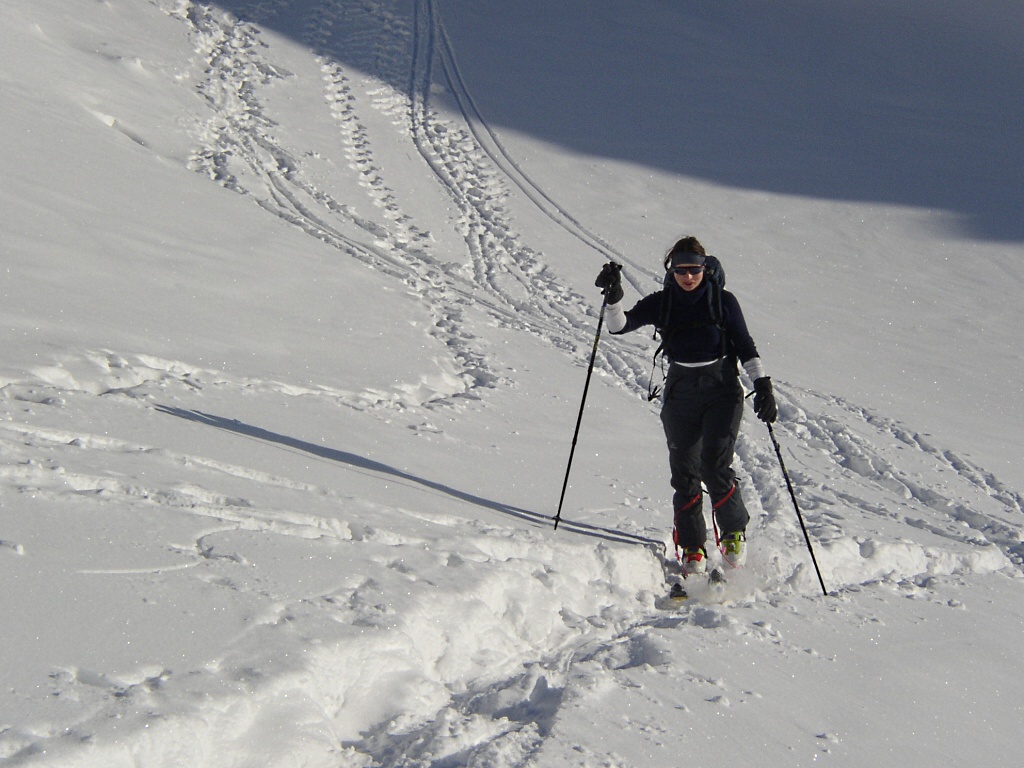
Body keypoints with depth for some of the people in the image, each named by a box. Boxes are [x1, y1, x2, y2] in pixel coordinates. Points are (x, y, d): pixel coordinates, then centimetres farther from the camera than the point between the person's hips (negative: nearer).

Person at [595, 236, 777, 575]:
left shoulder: (723, 301, -2)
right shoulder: (661, 304, 1)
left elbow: (746, 347, 2)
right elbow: (620, 325, -8)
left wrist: (763, 386, -7)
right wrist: (613, 295, -26)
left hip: (722, 393, -2)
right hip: (680, 395, 2)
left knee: (715, 468, -16)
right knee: (684, 474, 2)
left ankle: (734, 532, 7)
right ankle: (692, 550, 14)